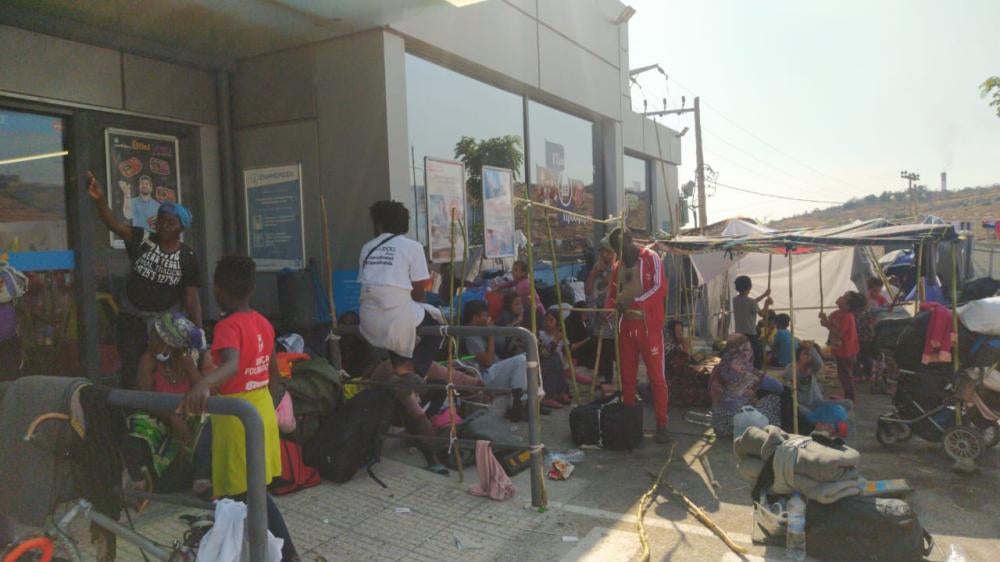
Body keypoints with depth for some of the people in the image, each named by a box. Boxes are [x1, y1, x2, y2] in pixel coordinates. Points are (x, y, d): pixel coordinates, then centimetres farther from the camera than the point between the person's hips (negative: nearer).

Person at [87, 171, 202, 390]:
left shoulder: (187, 258, -7)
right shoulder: (142, 240, -5)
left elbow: (192, 298, -6)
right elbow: (114, 224, -21)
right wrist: (99, 199, -39)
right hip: (132, 318, 1)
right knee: (131, 372, 6)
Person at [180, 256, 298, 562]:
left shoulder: (228, 326, -18)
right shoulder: (263, 323, 5)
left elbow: (232, 365, -38)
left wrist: (203, 383, -56)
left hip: (237, 414, -8)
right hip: (263, 408, 8)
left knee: (250, 491, 1)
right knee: (252, 487, 19)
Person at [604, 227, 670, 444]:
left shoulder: (651, 258, -3)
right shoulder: (617, 266, 13)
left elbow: (659, 287, -12)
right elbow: (612, 294, 18)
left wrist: (634, 302, -21)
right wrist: (607, 310, -3)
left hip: (649, 326, -6)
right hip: (626, 326, 6)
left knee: (657, 376, -4)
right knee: (627, 376, 9)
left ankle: (662, 425, 2)